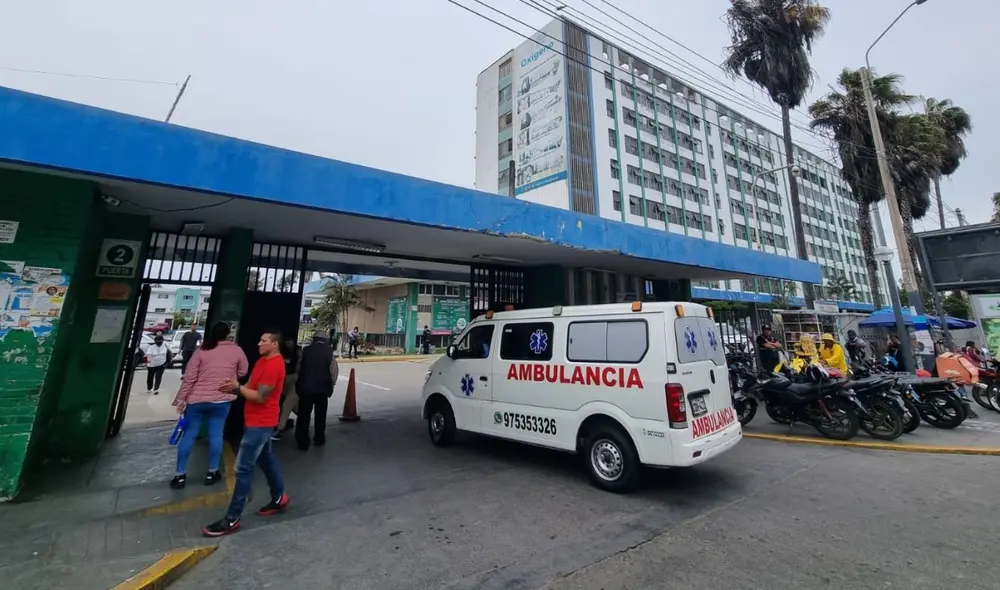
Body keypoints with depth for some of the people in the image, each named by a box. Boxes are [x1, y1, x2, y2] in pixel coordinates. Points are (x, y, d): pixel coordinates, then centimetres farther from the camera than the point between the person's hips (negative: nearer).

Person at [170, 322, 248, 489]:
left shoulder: (201, 350, -2)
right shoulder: (236, 350, -3)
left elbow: (190, 377, -5)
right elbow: (243, 372, 6)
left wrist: (181, 398, 1)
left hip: (197, 399, 1)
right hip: (222, 399, -1)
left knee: (189, 434, 10)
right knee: (216, 434, 7)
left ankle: (180, 475, 17)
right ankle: (212, 472, 15)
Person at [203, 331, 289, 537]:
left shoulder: (273, 366, -23)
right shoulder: (263, 360, 10)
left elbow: (260, 397, -22)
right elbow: (251, 386, 9)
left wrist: (237, 387, -13)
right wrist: (235, 387, -9)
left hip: (260, 423, -10)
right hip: (258, 421, 10)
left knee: (243, 468, -4)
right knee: (266, 459, 19)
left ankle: (231, 519, 7)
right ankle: (279, 498, 33)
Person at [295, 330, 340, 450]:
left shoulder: (306, 350, -1)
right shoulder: (329, 351, -3)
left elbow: (299, 368, 3)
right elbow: (334, 370, -5)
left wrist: (299, 384, 15)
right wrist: (331, 386, 6)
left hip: (305, 387, 0)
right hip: (322, 387, 0)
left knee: (303, 415, 9)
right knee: (320, 415, 15)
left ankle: (302, 442, 12)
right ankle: (319, 439, 25)